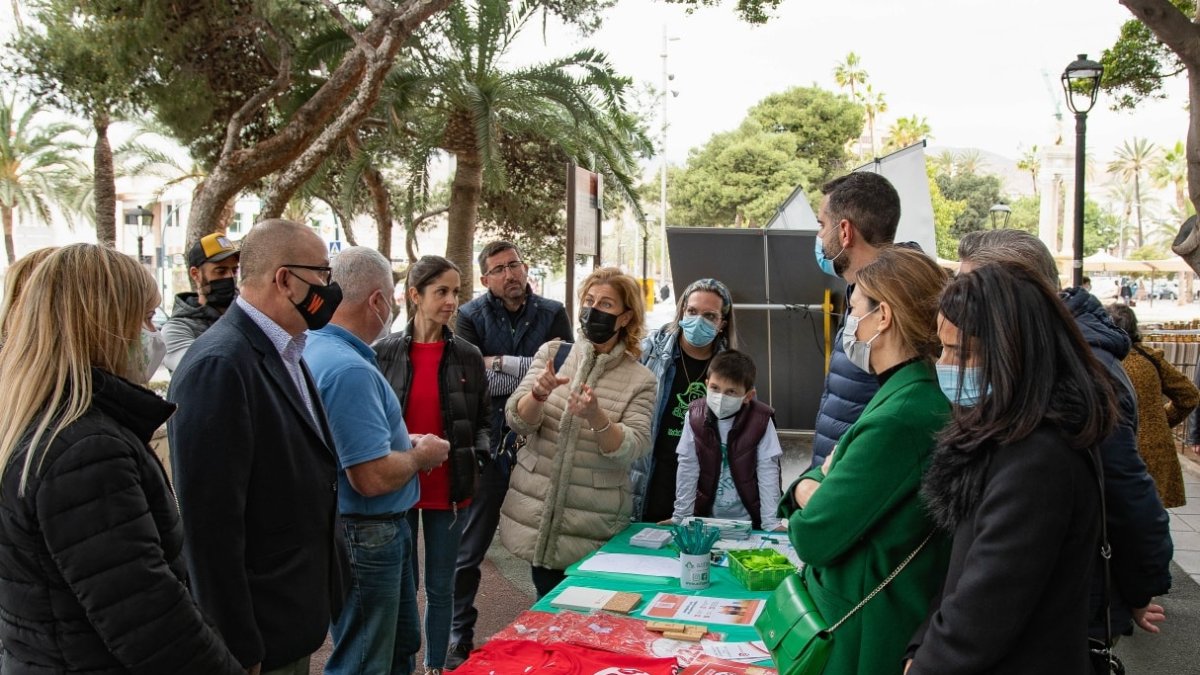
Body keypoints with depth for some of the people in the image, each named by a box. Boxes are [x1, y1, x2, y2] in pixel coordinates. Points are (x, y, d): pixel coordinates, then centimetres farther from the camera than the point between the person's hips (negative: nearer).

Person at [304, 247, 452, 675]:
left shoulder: (317, 347, 4)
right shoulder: (350, 369, -28)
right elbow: (372, 477, -31)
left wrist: (405, 442, 7)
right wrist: (422, 455, -12)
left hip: (383, 532, 10)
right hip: (365, 538, -10)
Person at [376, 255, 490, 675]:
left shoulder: (468, 356, 1)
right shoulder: (384, 352, -4)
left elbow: (483, 420, 7)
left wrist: (479, 451, -11)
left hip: (449, 490, 1)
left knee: (440, 588, 13)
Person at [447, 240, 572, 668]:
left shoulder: (552, 313, 4)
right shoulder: (471, 317, -1)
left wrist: (498, 364, -11)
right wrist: (532, 366, -14)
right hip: (488, 445, -1)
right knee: (469, 551, 9)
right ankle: (460, 639, 26)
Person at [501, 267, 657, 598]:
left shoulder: (640, 379, -3)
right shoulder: (552, 353, 2)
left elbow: (632, 450, -13)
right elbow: (517, 421, -5)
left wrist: (596, 417, -31)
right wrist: (538, 393, -27)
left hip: (594, 525, -1)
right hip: (536, 514, 2)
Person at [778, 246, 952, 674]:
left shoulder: (898, 419, -27)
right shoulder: (923, 395, 5)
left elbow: (812, 537, -24)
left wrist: (812, 495, -5)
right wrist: (815, 490, -13)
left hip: (863, 635, -8)